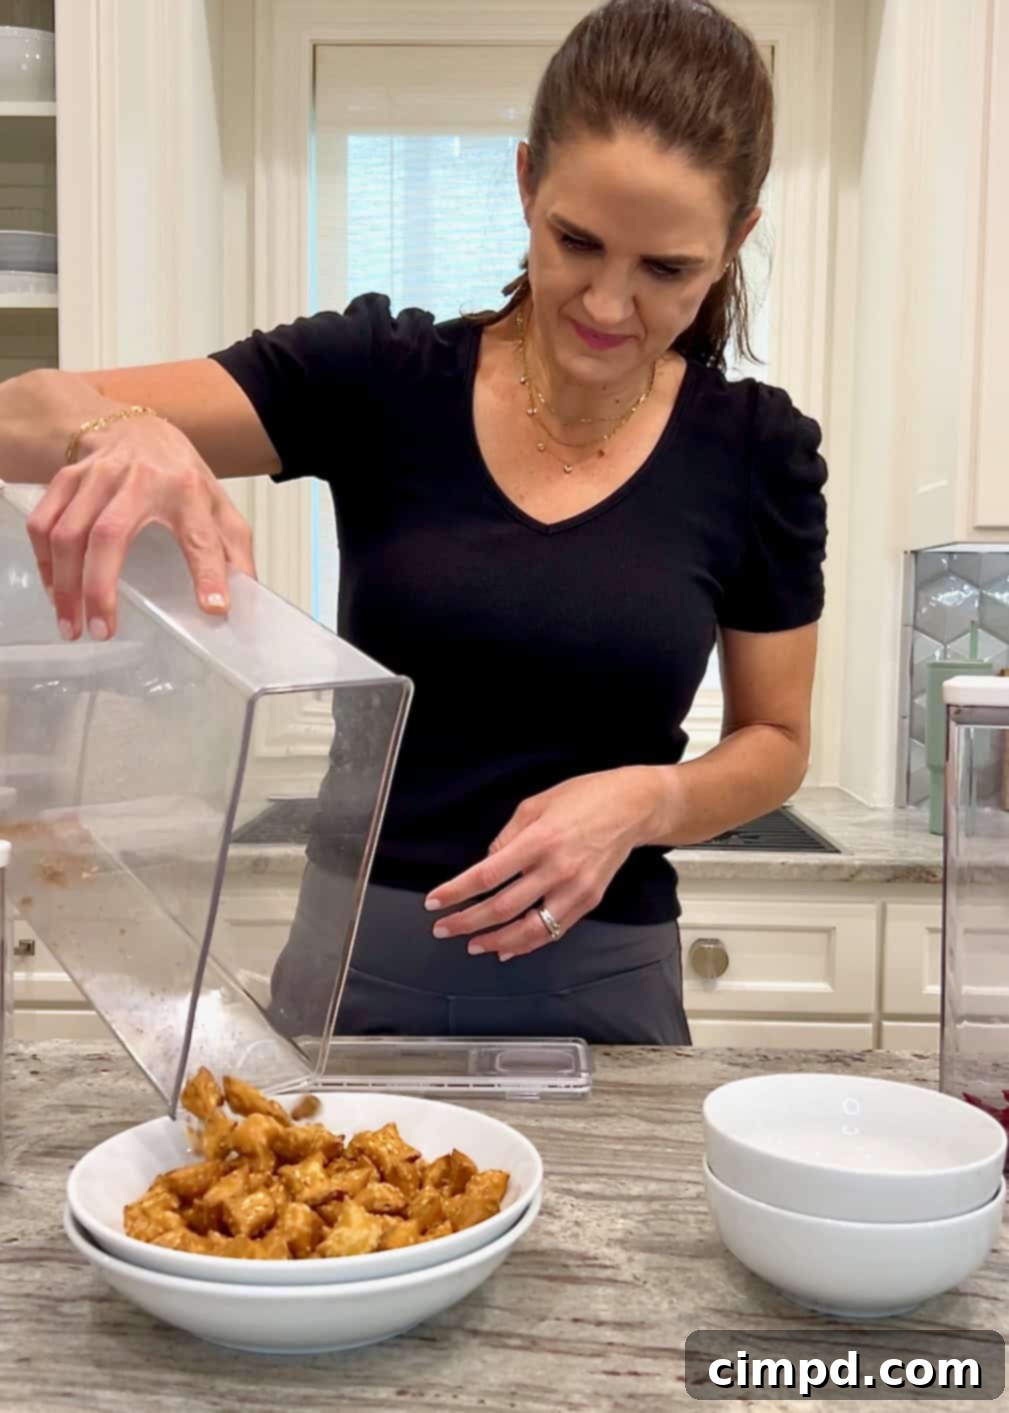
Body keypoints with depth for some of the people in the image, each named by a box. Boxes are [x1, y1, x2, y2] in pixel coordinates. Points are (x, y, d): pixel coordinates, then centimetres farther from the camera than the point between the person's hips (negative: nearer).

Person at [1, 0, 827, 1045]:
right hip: (357, 962, 1)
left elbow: (775, 743, 3)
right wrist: (117, 433, -37)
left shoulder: (757, 452, -6)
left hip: (598, 987, 0)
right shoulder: (379, 376, -8)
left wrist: (646, 800, -18)